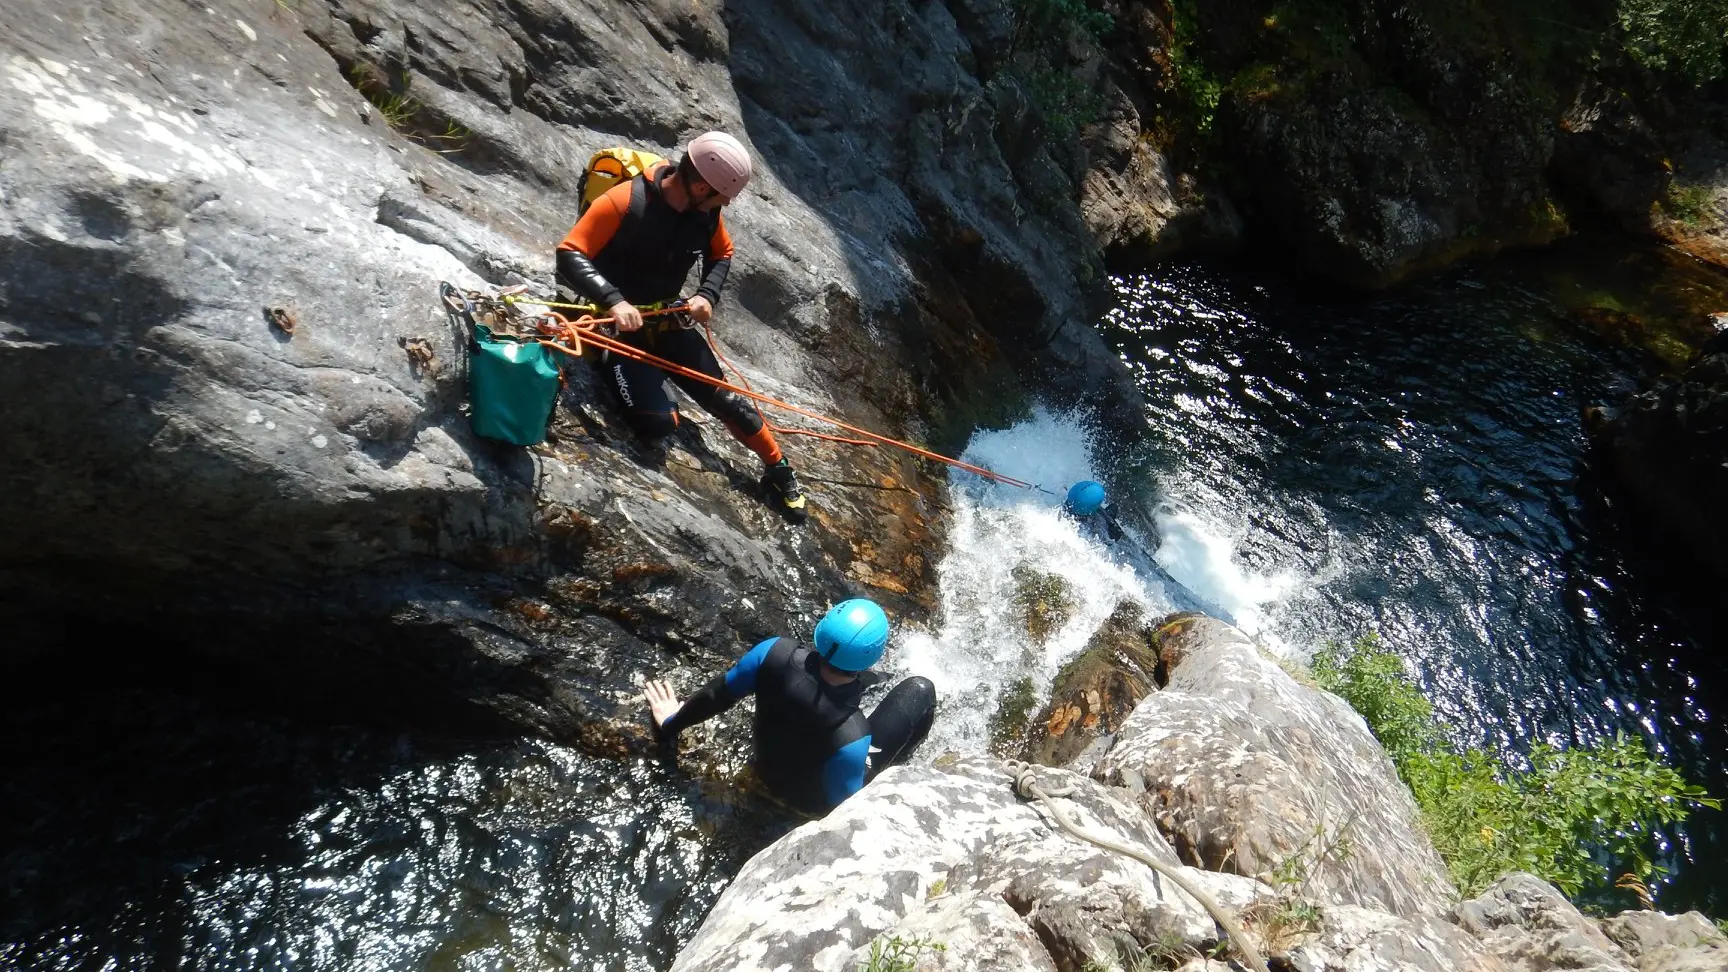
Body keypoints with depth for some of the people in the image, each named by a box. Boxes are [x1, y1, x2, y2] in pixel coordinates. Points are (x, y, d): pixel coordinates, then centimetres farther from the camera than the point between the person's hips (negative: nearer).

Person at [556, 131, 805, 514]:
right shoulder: (624, 202, -26)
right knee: (658, 422, -20)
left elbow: (722, 254, 12)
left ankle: (777, 469, 22)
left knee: (724, 398, 3)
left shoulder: (706, 212, -8)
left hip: (669, 321, 5)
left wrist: (707, 295, -7)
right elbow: (569, 256, -27)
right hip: (615, 325, -5)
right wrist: (613, 300, -41)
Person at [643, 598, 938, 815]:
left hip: (768, 768, 4)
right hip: (815, 799, -4)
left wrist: (672, 723, 7)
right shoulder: (851, 738, -42)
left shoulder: (776, 653, -32)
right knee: (919, 691, -6)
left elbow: (720, 693, -12)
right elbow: (842, 805, -24)